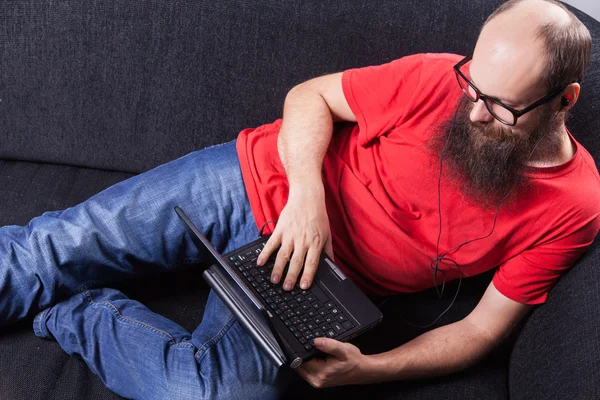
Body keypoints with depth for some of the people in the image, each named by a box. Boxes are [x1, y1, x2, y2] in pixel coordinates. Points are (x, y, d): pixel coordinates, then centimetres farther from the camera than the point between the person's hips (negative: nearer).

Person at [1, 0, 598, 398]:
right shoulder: (441, 79, -14)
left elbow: (483, 330, -5)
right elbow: (309, 97, -1)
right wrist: (307, 191, -21)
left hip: (302, 282, 0)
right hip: (263, 181, 1)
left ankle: (77, 315, -2)